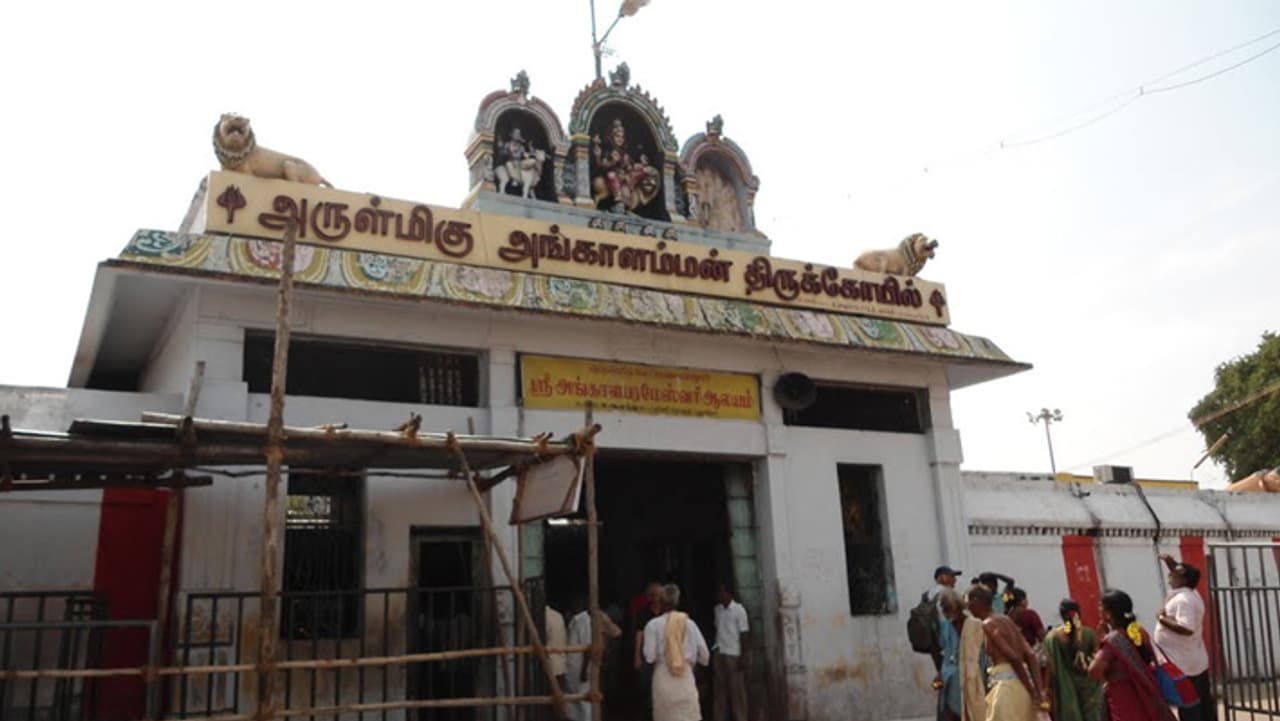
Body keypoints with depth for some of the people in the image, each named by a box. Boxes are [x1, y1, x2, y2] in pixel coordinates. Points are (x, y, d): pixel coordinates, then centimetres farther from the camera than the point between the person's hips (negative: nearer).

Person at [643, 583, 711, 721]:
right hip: (686, 677, 1)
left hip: (663, 677, -1)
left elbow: (650, 656, -10)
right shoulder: (689, 623, 1)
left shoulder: (653, 625, -5)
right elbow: (704, 654, 3)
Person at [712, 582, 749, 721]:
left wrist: (743, 656, -11)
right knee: (719, 688, 6)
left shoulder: (739, 609, -6)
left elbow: (743, 634, -7)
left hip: (734, 654, -5)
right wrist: (715, 649, 9)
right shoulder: (717, 609, 10)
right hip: (719, 653, 5)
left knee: (737, 690, -1)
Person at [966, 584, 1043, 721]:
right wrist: (1037, 691, 5)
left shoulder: (988, 625, -11)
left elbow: (1014, 658, -18)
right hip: (1017, 683, 9)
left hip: (1008, 684, -9)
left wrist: (1032, 691, -13)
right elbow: (1030, 655, 10)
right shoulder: (1005, 620, 16)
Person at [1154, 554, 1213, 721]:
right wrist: (1172, 564, 16)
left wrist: (1163, 619, -22)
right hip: (1196, 664, 10)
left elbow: (1186, 628, -33)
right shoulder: (1190, 594, 9)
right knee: (1204, 706, 16)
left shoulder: (1183, 600, -22)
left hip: (1183, 667, -10)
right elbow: (1178, 578, 31)